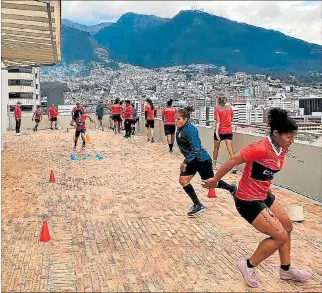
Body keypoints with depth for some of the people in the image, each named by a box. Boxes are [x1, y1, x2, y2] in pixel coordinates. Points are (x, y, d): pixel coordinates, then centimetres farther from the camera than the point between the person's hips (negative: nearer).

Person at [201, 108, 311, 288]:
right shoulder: (261, 148, -30)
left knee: (287, 227, 19)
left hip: (264, 196, 9)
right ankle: (249, 266, 13)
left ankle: (286, 270, 37)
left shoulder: (282, 149, -3)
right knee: (280, 236, -7)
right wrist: (215, 180, -11)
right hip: (248, 201, -9)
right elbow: (232, 161, -22)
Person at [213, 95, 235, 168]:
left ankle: (214, 164, 25)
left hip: (220, 131, -3)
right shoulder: (229, 108, 4)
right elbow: (231, 119, 13)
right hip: (228, 131, 3)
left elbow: (218, 121, -17)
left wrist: (216, 131, -24)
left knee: (216, 148, 13)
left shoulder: (217, 109, -7)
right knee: (230, 148, -3)